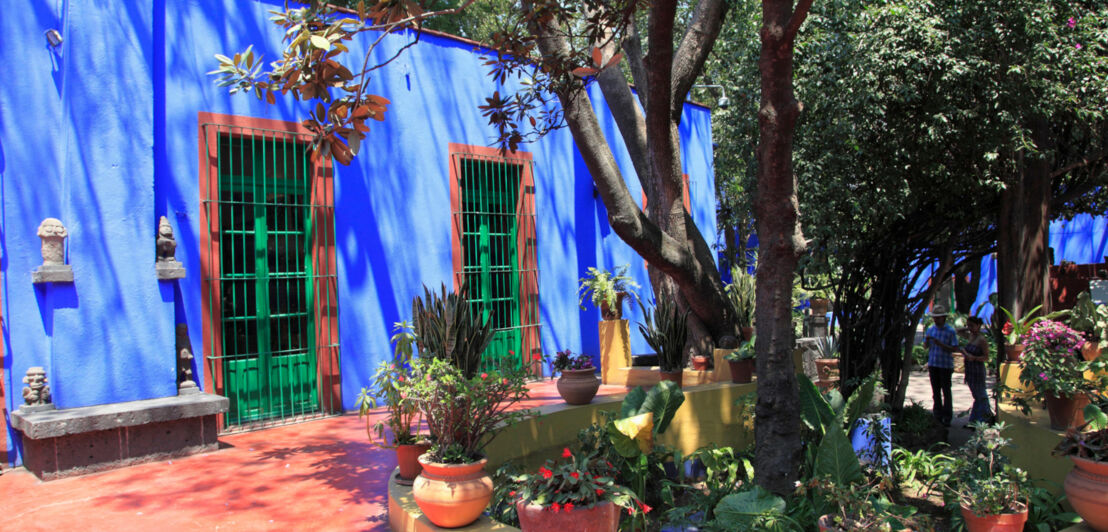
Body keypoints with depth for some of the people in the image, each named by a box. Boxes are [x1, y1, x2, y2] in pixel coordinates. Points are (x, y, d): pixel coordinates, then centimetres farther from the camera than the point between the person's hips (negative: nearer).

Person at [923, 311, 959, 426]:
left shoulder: (950, 331, -5)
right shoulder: (930, 329, 9)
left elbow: (955, 349, -10)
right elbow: (925, 346, 13)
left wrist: (940, 344, -22)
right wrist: (927, 339, -9)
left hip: (945, 365, -4)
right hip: (933, 364, 4)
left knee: (946, 391, -1)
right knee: (936, 391, 9)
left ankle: (947, 418, 4)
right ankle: (937, 416, 16)